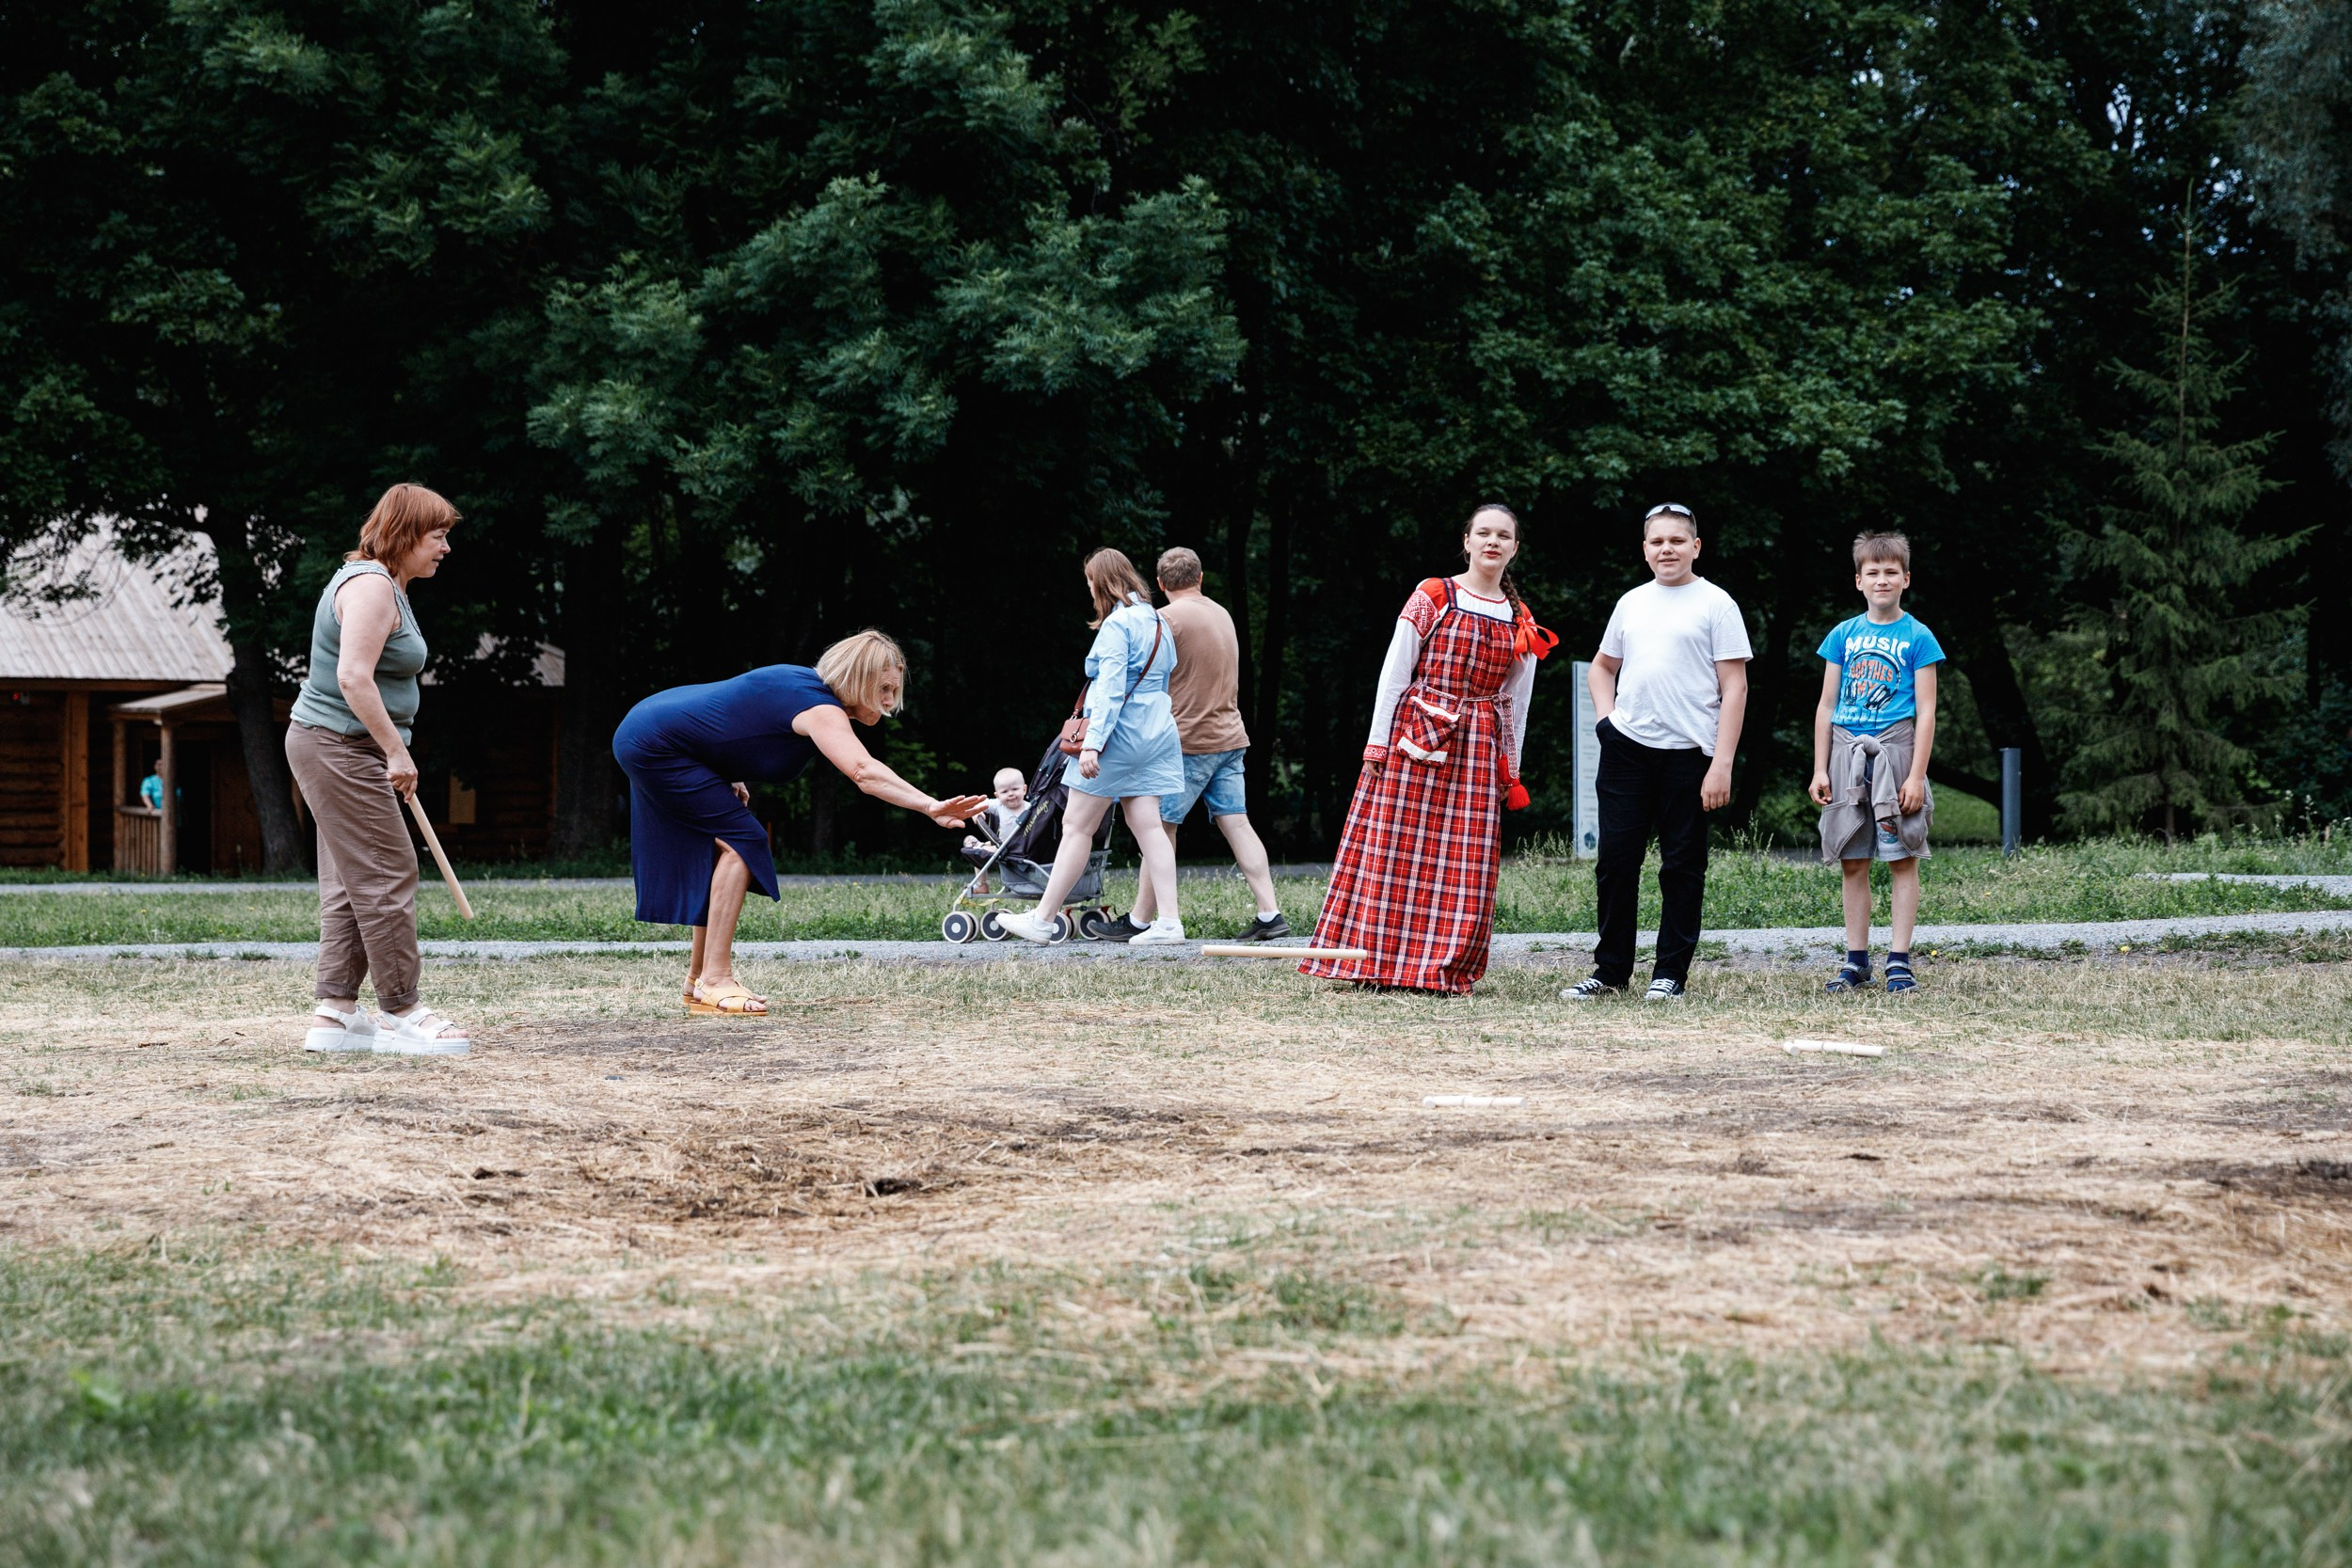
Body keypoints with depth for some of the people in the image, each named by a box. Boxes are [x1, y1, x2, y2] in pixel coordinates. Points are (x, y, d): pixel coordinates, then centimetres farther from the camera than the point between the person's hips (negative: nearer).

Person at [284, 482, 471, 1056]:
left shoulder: (389, 586, 18)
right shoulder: (370, 585, -16)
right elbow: (354, 677, -25)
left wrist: (393, 753, 22)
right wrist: (396, 751, -23)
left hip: (342, 750, 11)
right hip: (338, 746, -11)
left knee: (351, 884, 10)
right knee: (387, 876, -9)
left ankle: (334, 1014, 11)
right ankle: (401, 1013, -6)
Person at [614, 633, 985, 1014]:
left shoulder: (806, 685, 7)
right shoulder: (821, 709, -23)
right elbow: (864, 772, -42)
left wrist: (730, 777, 13)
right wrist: (930, 807, -52)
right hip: (656, 747, -10)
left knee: (720, 851, 14)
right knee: (741, 842, -12)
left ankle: (699, 979, 19)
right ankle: (714, 983, -15)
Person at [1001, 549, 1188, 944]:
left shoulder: (1117, 625, -12)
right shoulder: (1158, 622, 14)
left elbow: (1110, 689, -20)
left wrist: (1092, 743, -24)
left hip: (1120, 732, -8)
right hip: (1158, 733, 8)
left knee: (1076, 824, -3)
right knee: (1148, 826, 5)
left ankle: (1042, 919, 1)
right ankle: (1168, 920, -4)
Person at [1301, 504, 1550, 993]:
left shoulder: (1522, 622, 11)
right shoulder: (1432, 597, -1)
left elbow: (1515, 702, 16)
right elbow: (1394, 672, -2)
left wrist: (1511, 771, 13)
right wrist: (1377, 743, -6)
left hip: (1477, 749, 3)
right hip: (1414, 736, -3)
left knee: (1465, 863, 0)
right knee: (1395, 850, -3)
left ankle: (1443, 968, 6)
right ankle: (1376, 962, 3)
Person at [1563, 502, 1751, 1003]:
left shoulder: (1715, 604, -1)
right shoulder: (1631, 603, 14)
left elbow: (1734, 688, -6)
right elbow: (1603, 666, 29)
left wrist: (1722, 764, -13)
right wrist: (1605, 717, 10)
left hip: (1687, 754, -4)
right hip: (1626, 749, 4)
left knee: (1682, 867, 2)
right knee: (1616, 862, 5)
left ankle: (1671, 972, 10)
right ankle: (1611, 970, 15)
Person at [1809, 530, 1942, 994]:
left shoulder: (1918, 638, 1)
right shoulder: (1843, 635, 9)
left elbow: (1925, 712, -2)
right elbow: (1826, 706, 11)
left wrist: (1916, 774, -9)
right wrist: (1820, 769, 5)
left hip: (1895, 750, -3)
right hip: (1847, 753, 3)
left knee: (1901, 859, -2)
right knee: (1852, 862, 6)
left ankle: (1899, 960, 3)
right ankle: (1856, 961, 12)